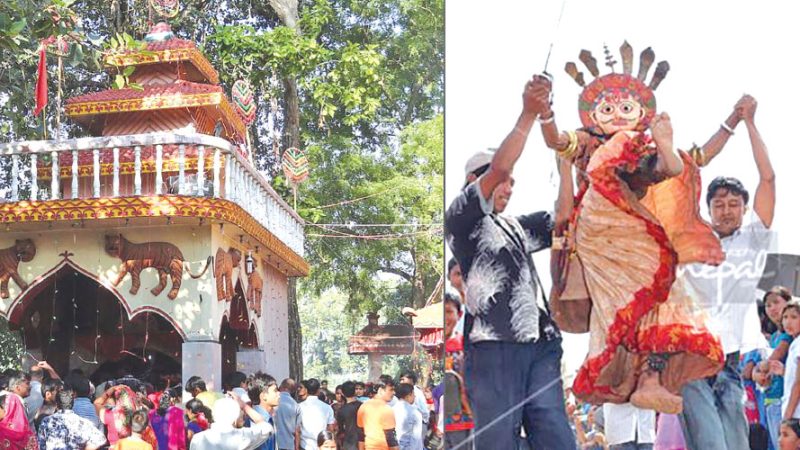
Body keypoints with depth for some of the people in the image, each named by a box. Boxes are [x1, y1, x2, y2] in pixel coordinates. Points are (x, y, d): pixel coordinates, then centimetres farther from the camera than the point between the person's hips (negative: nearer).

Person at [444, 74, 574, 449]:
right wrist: (529, 114, -4)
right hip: (493, 347, -7)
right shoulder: (460, 218, 8)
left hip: (540, 346, 7)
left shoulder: (516, 227, 31)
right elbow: (499, 167, -5)